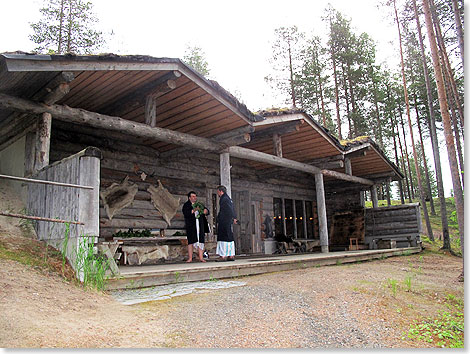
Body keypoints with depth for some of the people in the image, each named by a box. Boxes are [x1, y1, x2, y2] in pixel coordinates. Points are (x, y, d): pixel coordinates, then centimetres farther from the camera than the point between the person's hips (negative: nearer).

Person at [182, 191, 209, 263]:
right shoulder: (186, 205, 4)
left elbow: (207, 212, 14)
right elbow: (185, 213, -13)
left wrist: (206, 211, -9)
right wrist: (193, 210, -26)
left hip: (200, 225, 4)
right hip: (191, 226, -4)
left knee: (200, 240, 0)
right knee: (191, 241, -3)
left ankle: (201, 257, 3)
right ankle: (190, 258, 3)